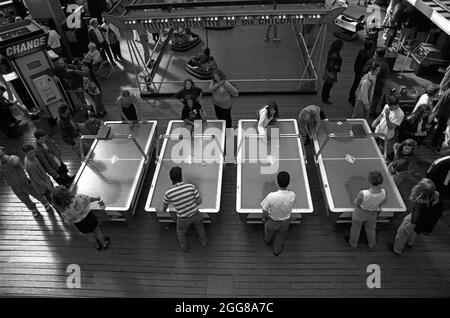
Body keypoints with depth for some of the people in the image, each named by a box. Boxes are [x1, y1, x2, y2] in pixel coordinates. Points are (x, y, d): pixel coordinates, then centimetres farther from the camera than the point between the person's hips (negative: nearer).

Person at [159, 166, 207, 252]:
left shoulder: (169, 193, -24)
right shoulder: (191, 186, -24)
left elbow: (165, 204, -1)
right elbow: (199, 201, -11)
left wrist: (164, 210, 24)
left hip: (183, 219, -1)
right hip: (195, 215, 1)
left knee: (181, 232, 33)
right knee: (199, 227, 35)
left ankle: (185, 247, 58)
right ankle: (203, 241, 58)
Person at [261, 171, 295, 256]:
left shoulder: (271, 196, -38)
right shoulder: (292, 195, -30)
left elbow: (265, 211, -22)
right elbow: (291, 207, -8)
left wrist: (264, 218, 0)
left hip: (272, 221, -1)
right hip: (285, 222, 1)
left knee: (269, 233, 34)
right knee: (280, 237, 31)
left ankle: (267, 241, 65)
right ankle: (277, 250, 56)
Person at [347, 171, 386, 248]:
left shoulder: (362, 194, -42)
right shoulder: (383, 193, -30)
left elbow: (356, 204, -22)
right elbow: (382, 202, -6)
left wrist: (355, 200, 0)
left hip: (359, 213, -3)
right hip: (373, 214, 3)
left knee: (356, 229, 27)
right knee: (371, 229, 33)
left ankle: (353, 243, 54)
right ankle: (372, 244, 60)